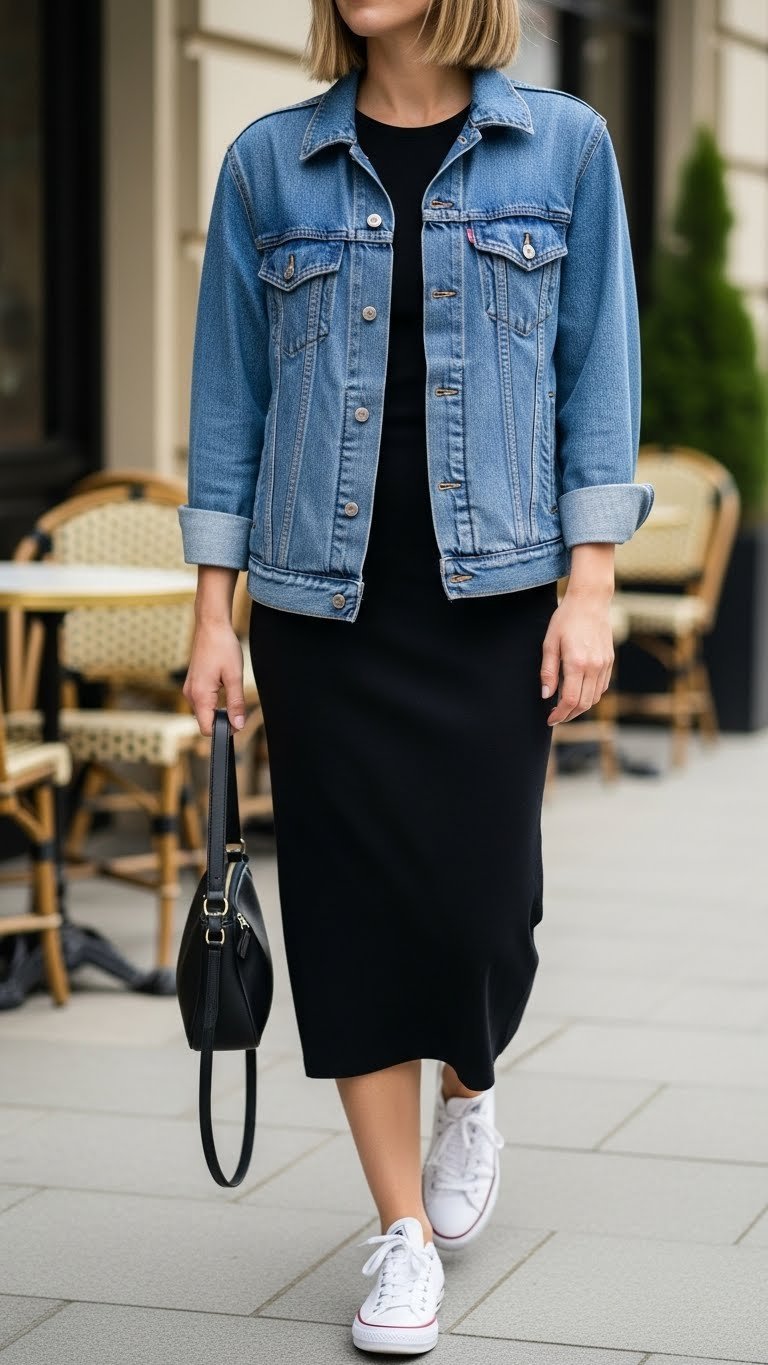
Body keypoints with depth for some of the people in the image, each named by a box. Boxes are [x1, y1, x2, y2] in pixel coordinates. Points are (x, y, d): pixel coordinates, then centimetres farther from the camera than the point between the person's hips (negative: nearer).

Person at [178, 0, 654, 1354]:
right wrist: (213, 614, 2)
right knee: (350, 903, 1)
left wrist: (589, 588, -5)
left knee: (477, 896, -3)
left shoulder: (563, 146, 2)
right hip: (323, 597, 1)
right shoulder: (268, 162, 4)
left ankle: (469, 1090, 33)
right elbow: (230, 393, 6)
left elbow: (596, 373, 2)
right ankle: (406, 1233, 14)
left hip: (493, 592, -1)